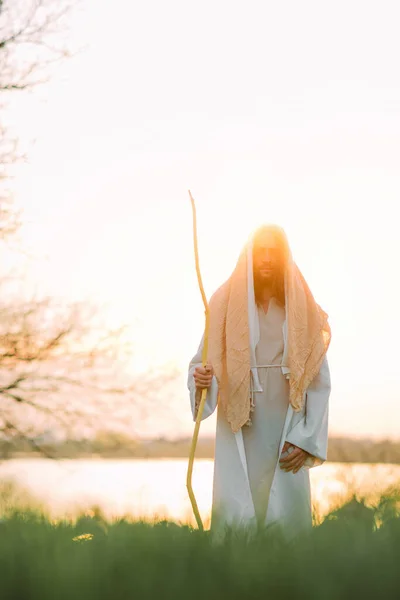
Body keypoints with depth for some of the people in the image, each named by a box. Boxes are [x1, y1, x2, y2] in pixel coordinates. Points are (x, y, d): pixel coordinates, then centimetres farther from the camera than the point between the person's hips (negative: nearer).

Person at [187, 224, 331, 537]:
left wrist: (305, 440, -3)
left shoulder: (302, 309, 5)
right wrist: (200, 378, -22)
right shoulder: (226, 303, 2)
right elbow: (202, 362, 2)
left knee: (288, 517, -5)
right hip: (240, 431, -1)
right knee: (237, 518, -9)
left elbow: (319, 382, 4)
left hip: (287, 431, 1)